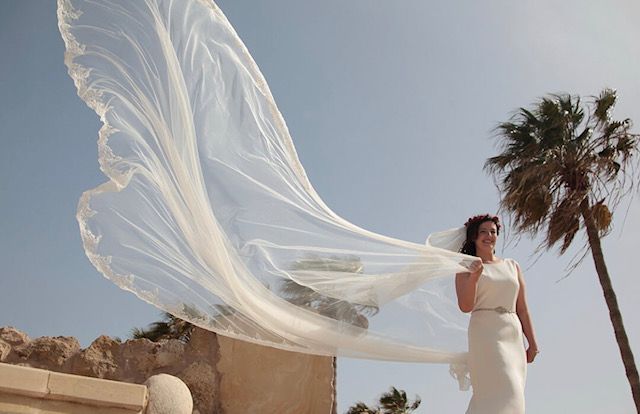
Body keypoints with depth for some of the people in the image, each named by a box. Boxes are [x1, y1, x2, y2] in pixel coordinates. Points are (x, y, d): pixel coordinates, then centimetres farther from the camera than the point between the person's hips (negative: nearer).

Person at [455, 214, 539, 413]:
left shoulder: (512, 266, 18)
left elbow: (522, 308, 16)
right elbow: (465, 306, -5)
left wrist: (532, 342, 10)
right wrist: (474, 276, -19)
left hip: (513, 336, 5)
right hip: (486, 333, -5)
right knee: (504, 395, -17)